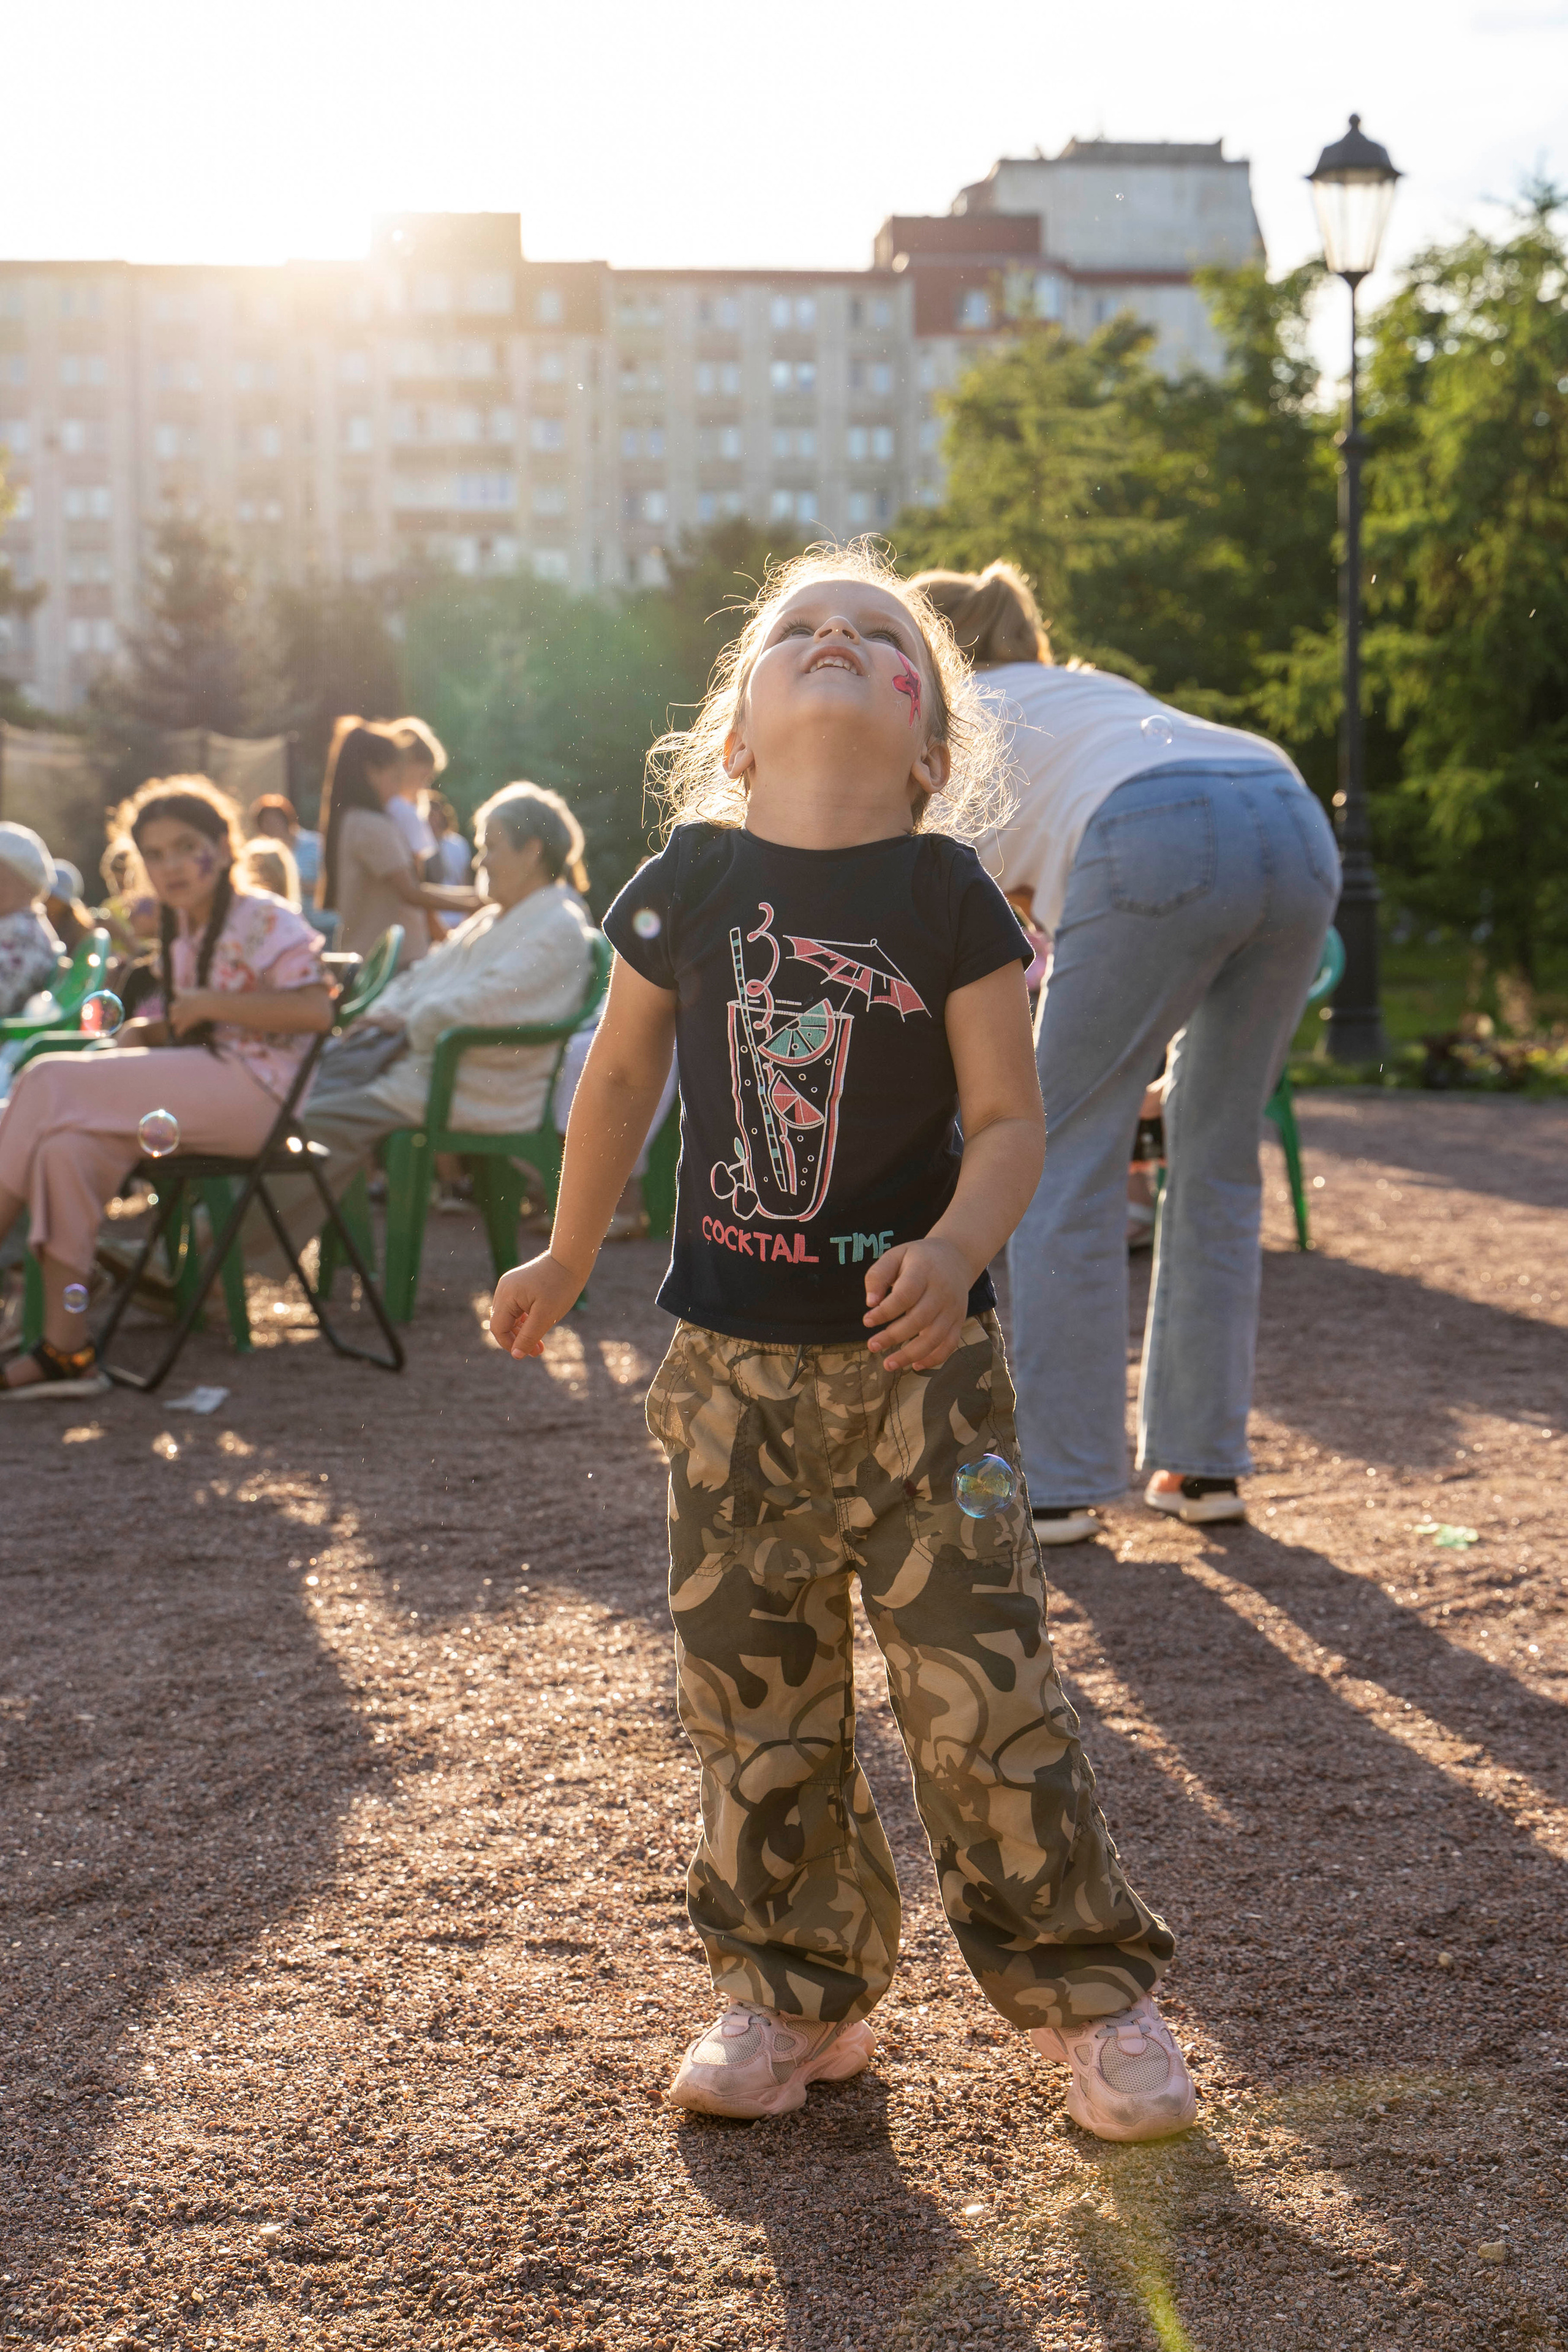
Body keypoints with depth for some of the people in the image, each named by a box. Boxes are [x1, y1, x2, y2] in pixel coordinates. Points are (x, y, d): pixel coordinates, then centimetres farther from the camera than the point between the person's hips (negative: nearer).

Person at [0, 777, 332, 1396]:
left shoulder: (265, 921, -5)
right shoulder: (181, 933, 22)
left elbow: (315, 1008, -19)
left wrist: (208, 1004, -17)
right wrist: (140, 1032, 3)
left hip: (252, 1092, -8)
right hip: (198, 1094, 8)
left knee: (50, 1083, -19)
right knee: (66, 1146, -22)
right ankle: (64, 1351, -25)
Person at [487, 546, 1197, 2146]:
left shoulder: (948, 897, -7)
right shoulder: (686, 886, 0)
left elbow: (1008, 1117, -6)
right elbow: (624, 1075, 14)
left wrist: (958, 1249, -25)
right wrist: (566, 1262, 21)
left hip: (916, 1356, -2)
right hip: (730, 1360, 3)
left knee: (984, 1686, -2)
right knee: (752, 1697, 9)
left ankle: (1087, 1988, 16)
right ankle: (793, 1991, 26)